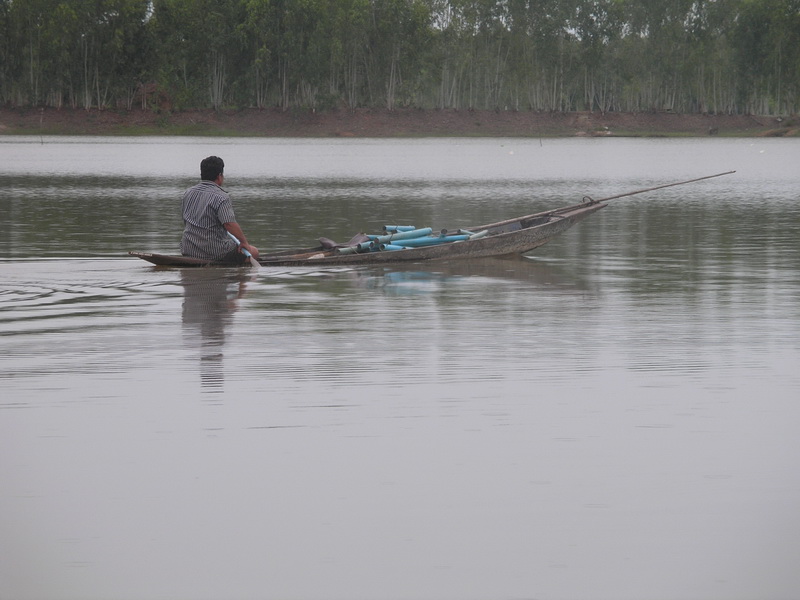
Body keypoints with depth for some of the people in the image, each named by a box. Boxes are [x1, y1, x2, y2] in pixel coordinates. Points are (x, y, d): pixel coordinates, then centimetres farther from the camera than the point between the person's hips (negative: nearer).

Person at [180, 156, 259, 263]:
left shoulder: (189, 193, 6)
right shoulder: (221, 197, -17)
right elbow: (229, 223, -28)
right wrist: (244, 242, -19)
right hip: (215, 252, -8)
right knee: (253, 252, 5)